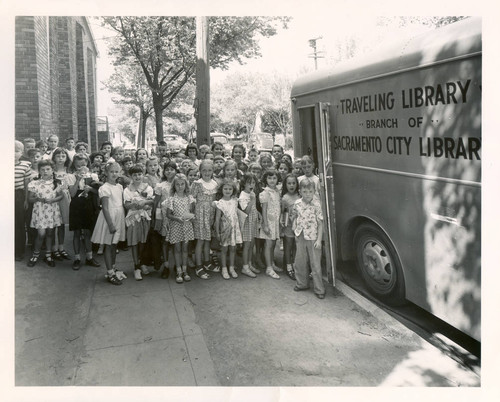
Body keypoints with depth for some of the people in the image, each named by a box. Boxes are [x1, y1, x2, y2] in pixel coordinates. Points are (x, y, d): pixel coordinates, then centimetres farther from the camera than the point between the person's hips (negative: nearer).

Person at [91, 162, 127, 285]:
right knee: (108, 246, 2)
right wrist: (110, 224, -20)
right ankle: (110, 273, 10)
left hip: (119, 217, 6)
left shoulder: (120, 186, 7)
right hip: (109, 217, -6)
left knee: (114, 244, 17)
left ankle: (113, 268, 29)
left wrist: (125, 219, 9)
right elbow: (105, 208, -17)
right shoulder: (104, 188, -14)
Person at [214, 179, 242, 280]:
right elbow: (217, 219, -7)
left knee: (233, 248, 9)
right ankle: (224, 269, 17)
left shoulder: (235, 201, 2)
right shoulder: (220, 203, -9)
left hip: (235, 227, 3)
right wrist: (217, 232, -7)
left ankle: (232, 268, 21)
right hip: (225, 228, -3)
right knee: (224, 248, 5)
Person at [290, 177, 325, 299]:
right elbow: (294, 216, 17)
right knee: (300, 262, 14)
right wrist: (294, 227, 3)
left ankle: (319, 289, 12)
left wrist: (319, 240, -13)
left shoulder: (316, 205, -12)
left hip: (313, 238, -4)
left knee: (315, 264, 1)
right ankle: (302, 283, 32)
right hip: (300, 237, 4)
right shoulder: (297, 203, -1)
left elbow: (320, 224, -10)